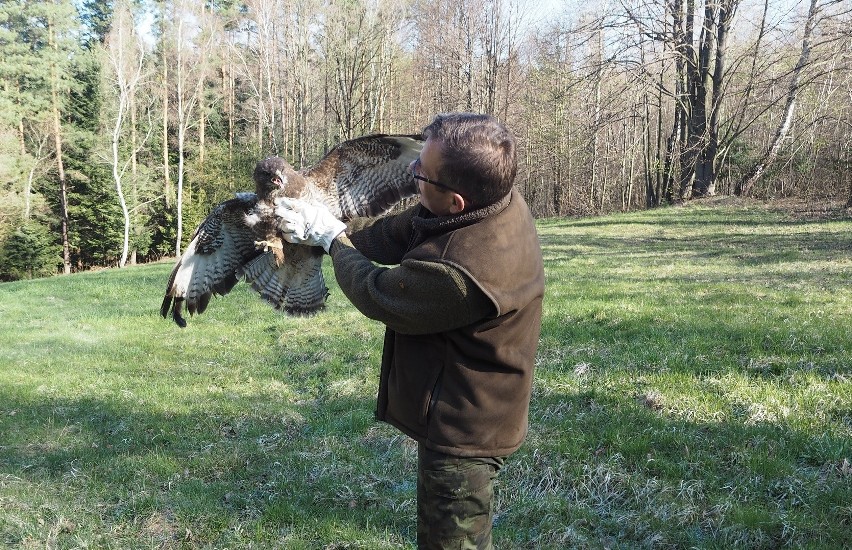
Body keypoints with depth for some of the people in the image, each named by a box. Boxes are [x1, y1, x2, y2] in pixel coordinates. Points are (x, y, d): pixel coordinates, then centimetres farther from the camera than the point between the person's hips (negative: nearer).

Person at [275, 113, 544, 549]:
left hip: (462, 431, -9)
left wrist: (332, 239, -4)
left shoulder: (463, 271, -38)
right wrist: (326, 227, -2)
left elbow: (376, 295, -20)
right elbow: (394, 234, 2)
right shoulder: (494, 198, -10)